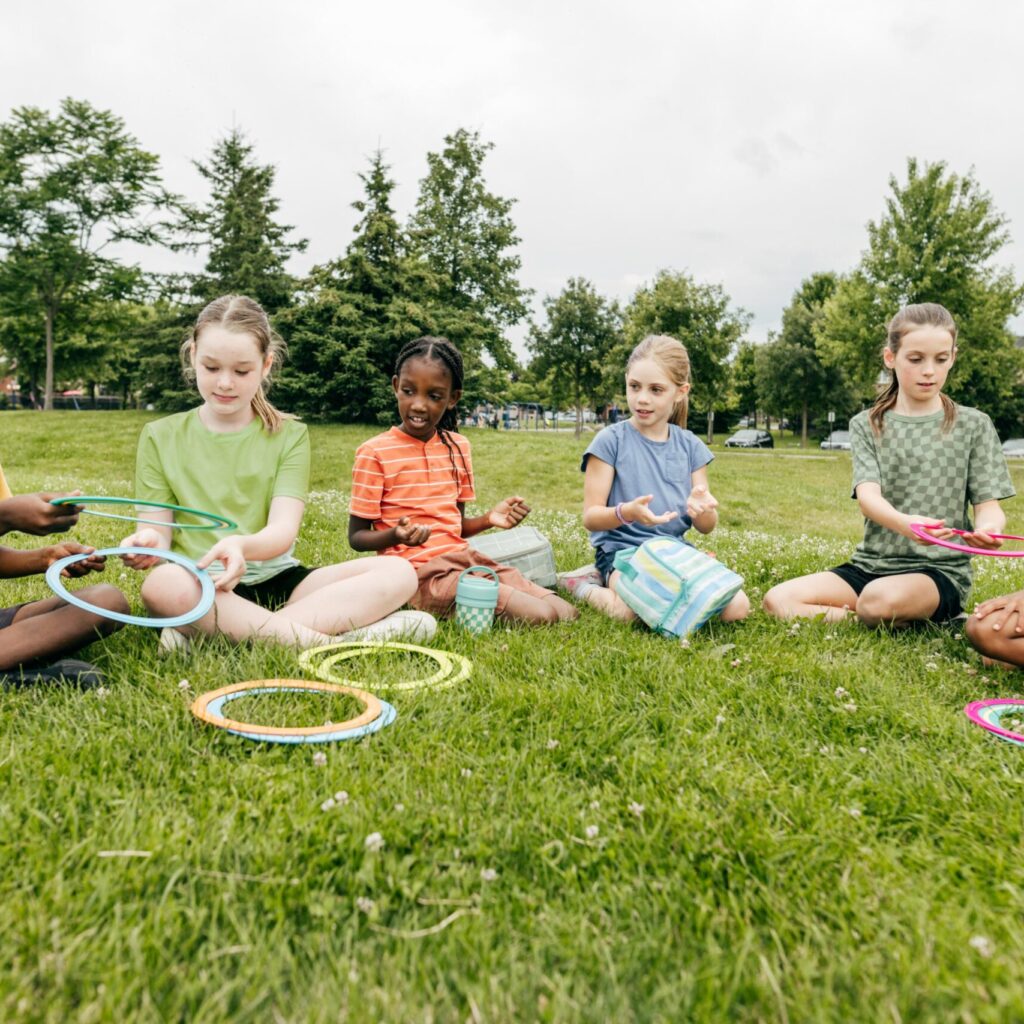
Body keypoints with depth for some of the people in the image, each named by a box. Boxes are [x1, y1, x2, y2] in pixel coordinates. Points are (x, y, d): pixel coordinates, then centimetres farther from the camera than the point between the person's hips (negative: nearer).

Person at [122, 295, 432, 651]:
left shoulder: (289, 436, 6)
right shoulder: (160, 437, 8)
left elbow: (283, 531, -7)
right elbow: (159, 527, 3)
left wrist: (240, 545, -30)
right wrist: (151, 542, -22)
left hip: (276, 579, 2)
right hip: (202, 585, -2)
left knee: (398, 573, -21)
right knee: (162, 584, -38)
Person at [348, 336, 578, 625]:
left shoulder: (458, 447, 9)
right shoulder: (374, 452, -9)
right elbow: (357, 536, -5)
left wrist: (488, 519, -4)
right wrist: (396, 536, -26)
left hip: (464, 558, 6)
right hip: (420, 571, -6)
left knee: (566, 614, -6)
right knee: (539, 617, -20)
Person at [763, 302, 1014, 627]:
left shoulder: (973, 425, 5)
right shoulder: (866, 425, 5)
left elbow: (988, 503, 1)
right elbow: (867, 495, -10)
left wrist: (989, 526, -26)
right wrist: (904, 523, -34)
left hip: (940, 570, -3)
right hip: (871, 564, 4)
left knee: (881, 600, -38)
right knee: (778, 600, -17)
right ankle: (903, 622, -7)